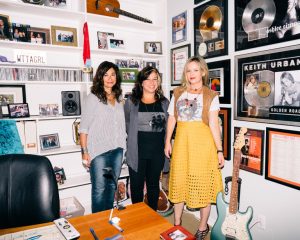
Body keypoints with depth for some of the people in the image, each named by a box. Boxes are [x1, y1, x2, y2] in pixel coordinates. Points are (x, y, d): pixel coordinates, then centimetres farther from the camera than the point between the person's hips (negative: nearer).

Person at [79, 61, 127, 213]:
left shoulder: (119, 98, 9)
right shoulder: (93, 98, -6)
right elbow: (84, 127, -7)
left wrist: (123, 146, 10)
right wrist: (85, 152, -10)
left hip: (117, 150, 5)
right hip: (99, 151, -5)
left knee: (112, 186, 16)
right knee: (99, 188, 4)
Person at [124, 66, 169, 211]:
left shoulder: (164, 103, 5)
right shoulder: (131, 102, -2)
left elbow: (168, 126, 11)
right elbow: (126, 124, 6)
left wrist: (166, 146, 5)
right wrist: (136, 139, 4)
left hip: (157, 151, 2)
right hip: (137, 151, -2)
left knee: (154, 184, 16)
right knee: (136, 185, 9)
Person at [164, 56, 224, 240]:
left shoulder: (211, 96, 0)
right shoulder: (178, 93, 10)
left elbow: (214, 124, -6)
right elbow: (171, 119, 11)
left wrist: (219, 150, -10)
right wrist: (168, 142, 8)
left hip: (202, 143, -3)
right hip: (182, 142, 3)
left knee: (203, 184, 6)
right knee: (179, 182, 10)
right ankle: (177, 223, 30)